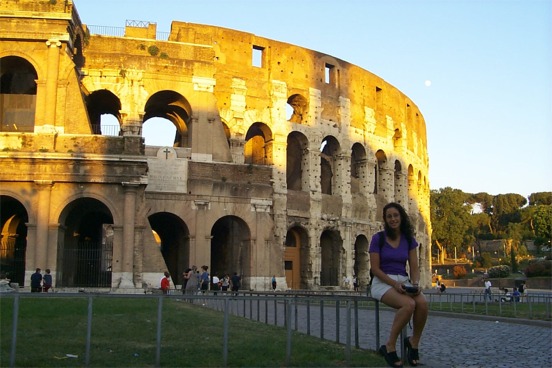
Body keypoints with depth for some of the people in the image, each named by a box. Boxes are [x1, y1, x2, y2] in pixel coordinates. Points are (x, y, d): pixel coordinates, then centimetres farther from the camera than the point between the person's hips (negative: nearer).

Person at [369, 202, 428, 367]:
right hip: (383, 282, -4)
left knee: (423, 303, -29)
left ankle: (413, 342, -6)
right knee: (408, 305, -34)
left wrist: (415, 283, -15)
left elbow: (414, 267, 6)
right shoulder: (378, 238, -4)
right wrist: (394, 284, -21)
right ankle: (389, 346, -20)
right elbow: (375, 268, -8)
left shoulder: (409, 239, 8)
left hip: (403, 281, 4)